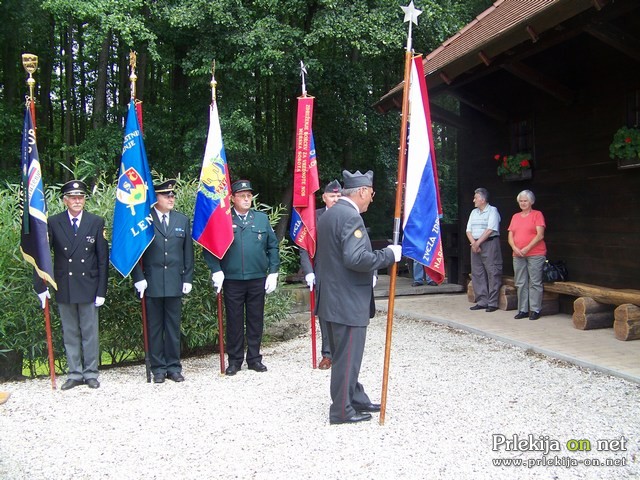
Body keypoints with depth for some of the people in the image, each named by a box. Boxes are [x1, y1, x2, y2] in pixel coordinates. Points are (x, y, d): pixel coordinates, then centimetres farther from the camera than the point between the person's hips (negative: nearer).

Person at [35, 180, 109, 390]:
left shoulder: (96, 222, 0)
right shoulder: (53, 223, 0)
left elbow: (103, 259, -1)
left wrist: (101, 290, -4)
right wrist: (41, 286, -4)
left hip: (88, 287, -1)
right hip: (64, 288, 1)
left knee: (90, 333, 6)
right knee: (70, 334, 10)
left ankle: (90, 373, 18)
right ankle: (74, 373, 21)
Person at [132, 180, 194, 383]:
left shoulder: (183, 220, 10)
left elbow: (188, 252, 11)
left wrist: (187, 279, 5)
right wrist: (139, 278, -7)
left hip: (175, 282, 3)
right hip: (152, 282, -2)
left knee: (173, 326, 8)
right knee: (154, 327, 6)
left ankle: (173, 367, 17)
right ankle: (158, 368, 15)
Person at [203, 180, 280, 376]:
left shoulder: (262, 219, 8)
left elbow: (273, 246, 9)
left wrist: (273, 272, 2)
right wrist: (216, 270, -11)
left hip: (257, 279, 2)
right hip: (232, 279, -2)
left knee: (256, 320, 9)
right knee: (234, 321, 6)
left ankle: (254, 358, 21)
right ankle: (234, 360, 17)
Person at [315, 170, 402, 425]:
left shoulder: (328, 214, 12)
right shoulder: (351, 217, -18)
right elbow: (356, 258, -29)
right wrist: (389, 254, -17)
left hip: (331, 298, 10)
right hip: (348, 302, -10)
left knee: (344, 355, 18)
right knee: (347, 358, 1)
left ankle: (357, 399, 31)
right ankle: (342, 411, 12)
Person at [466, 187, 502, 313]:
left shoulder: (492, 211, -3)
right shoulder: (474, 212, 18)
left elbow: (490, 230, -13)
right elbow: (468, 230, 12)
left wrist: (478, 243, -12)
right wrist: (473, 243, -5)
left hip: (489, 244, -7)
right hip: (475, 245, 7)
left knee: (492, 273, -6)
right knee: (477, 273, 5)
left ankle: (492, 303, -5)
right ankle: (482, 301, 11)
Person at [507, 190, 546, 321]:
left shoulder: (537, 214, 0)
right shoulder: (515, 216, 16)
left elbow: (540, 235, -9)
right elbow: (510, 236, 12)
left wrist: (527, 248, -15)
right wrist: (515, 248, -6)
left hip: (535, 254, -5)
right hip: (518, 255, 5)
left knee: (535, 283, -3)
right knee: (520, 283, 6)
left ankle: (535, 310, 3)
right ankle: (523, 310, 12)